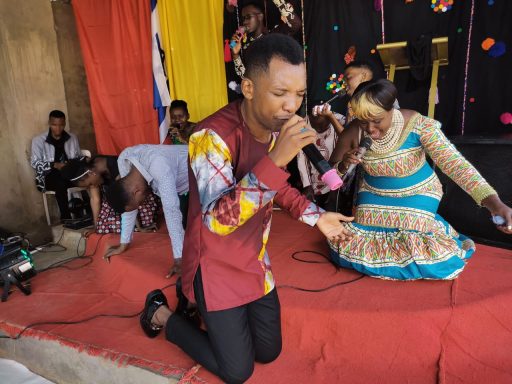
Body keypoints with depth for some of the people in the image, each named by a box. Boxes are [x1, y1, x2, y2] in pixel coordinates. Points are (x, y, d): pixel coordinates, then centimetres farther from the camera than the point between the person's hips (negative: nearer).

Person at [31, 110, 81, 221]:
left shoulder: (72, 138, 8)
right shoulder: (38, 140, -1)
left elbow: (78, 157, 12)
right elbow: (35, 163, -4)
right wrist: (54, 165, -20)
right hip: (48, 175, -2)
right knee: (61, 183, -38)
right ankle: (66, 218, -28)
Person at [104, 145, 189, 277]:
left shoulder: (160, 167, -43)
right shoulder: (123, 160, -20)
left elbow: (171, 212, -44)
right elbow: (129, 202, -11)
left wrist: (179, 259, -42)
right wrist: (123, 244, -6)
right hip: (180, 183, 6)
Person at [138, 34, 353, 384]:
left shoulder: (276, 128, -4)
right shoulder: (212, 136, -28)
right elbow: (218, 220, -36)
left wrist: (316, 216, 4)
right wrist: (276, 159, -42)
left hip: (254, 261, 7)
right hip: (217, 266, -6)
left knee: (269, 353, 17)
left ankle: (200, 302, 34)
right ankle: (162, 314, 24)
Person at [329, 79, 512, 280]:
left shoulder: (418, 126, -27)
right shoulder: (353, 133, -19)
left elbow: (454, 163, -34)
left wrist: (495, 204, -45)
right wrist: (343, 165, -31)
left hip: (417, 194, -3)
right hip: (375, 195, 3)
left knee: (427, 254, -18)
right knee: (353, 247, -4)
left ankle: (437, 229, 20)